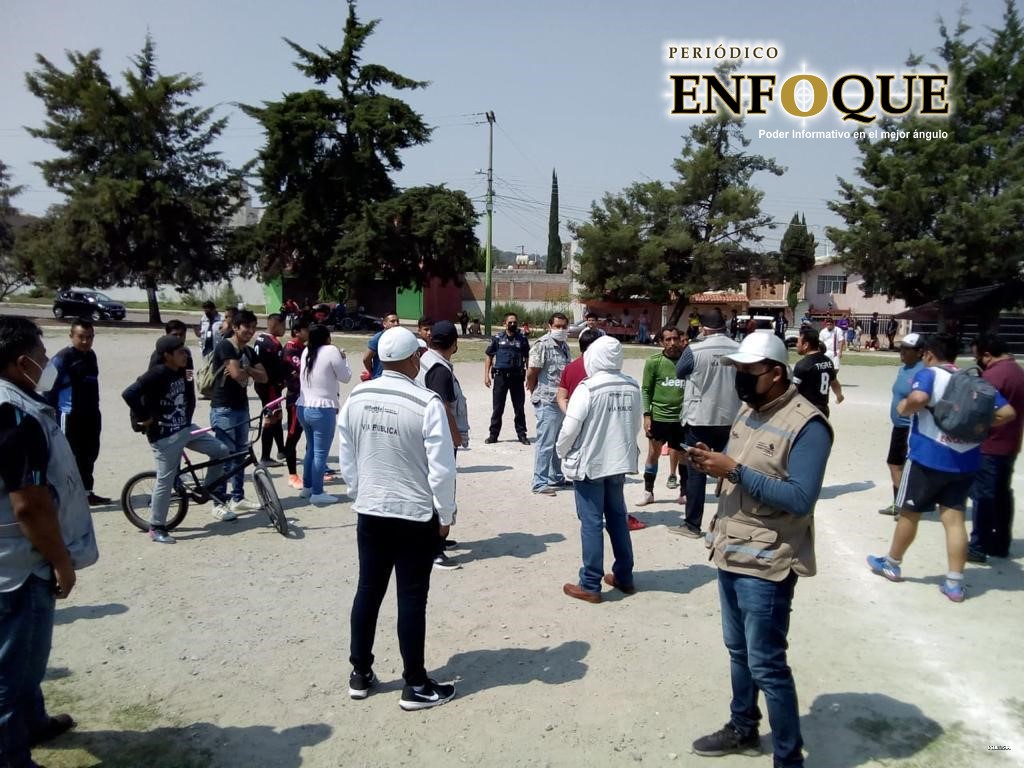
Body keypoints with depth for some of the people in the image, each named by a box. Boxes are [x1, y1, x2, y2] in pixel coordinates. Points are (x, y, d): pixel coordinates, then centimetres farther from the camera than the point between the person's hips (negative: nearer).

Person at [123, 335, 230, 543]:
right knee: (165, 481, -1)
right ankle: (156, 528, 13)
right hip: (164, 436, -8)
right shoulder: (157, 374, -20)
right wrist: (143, 418, -19)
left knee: (220, 450, 3)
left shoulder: (180, 372, 4)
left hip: (185, 428, 8)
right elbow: (129, 394, -28)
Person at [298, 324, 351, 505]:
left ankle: (307, 487, 28)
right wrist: (343, 358, 8)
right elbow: (346, 377, -6)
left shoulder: (306, 352, 9)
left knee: (311, 450, 20)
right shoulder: (331, 351, -11)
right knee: (321, 453, 0)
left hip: (304, 407, 8)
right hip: (323, 409, -8)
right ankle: (317, 493, 4)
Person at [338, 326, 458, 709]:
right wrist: (445, 515, -4)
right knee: (411, 597, 4)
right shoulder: (426, 403, -19)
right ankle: (415, 686, 16)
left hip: (369, 512, 5)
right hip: (416, 515, -5)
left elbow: (347, 459, 7)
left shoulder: (356, 398, -2)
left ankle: (360, 674, 29)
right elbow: (442, 468, -17)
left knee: (368, 590, 16)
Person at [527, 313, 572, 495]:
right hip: (547, 403, -8)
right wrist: (536, 394, -1)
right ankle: (539, 483, 3)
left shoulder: (564, 346, 12)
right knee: (545, 443, -4)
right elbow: (531, 374, -13)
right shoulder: (542, 345, -13)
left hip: (562, 402, 8)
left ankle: (556, 478, 30)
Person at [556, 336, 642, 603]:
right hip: (619, 462, 6)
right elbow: (635, 426, 8)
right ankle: (624, 577, 27)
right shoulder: (633, 388, 0)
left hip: (589, 463, -5)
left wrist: (562, 452, 3)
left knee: (591, 523, 1)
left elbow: (570, 428, -15)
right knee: (617, 518, 17)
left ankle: (590, 585, 7)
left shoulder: (588, 388, -16)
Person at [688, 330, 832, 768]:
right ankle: (742, 729, 40)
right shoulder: (748, 411, 9)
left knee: (766, 665, 1)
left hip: (766, 564, -8)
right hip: (730, 552, 8)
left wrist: (734, 469, -26)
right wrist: (713, 463, -6)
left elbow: (800, 499, -25)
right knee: (738, 650, 21)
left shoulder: (806, 425, -18)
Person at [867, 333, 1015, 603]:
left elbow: (918, 398, -29)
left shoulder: (929, 374, -9)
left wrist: (903, 407, -10)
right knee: (954, 518, 9)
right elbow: (1007, 412, 6)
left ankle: (891, 564, 29)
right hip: (966, 460, 5)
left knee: (909, 512, 12)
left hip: (929, 456, -5)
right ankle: (955, 583, 9)